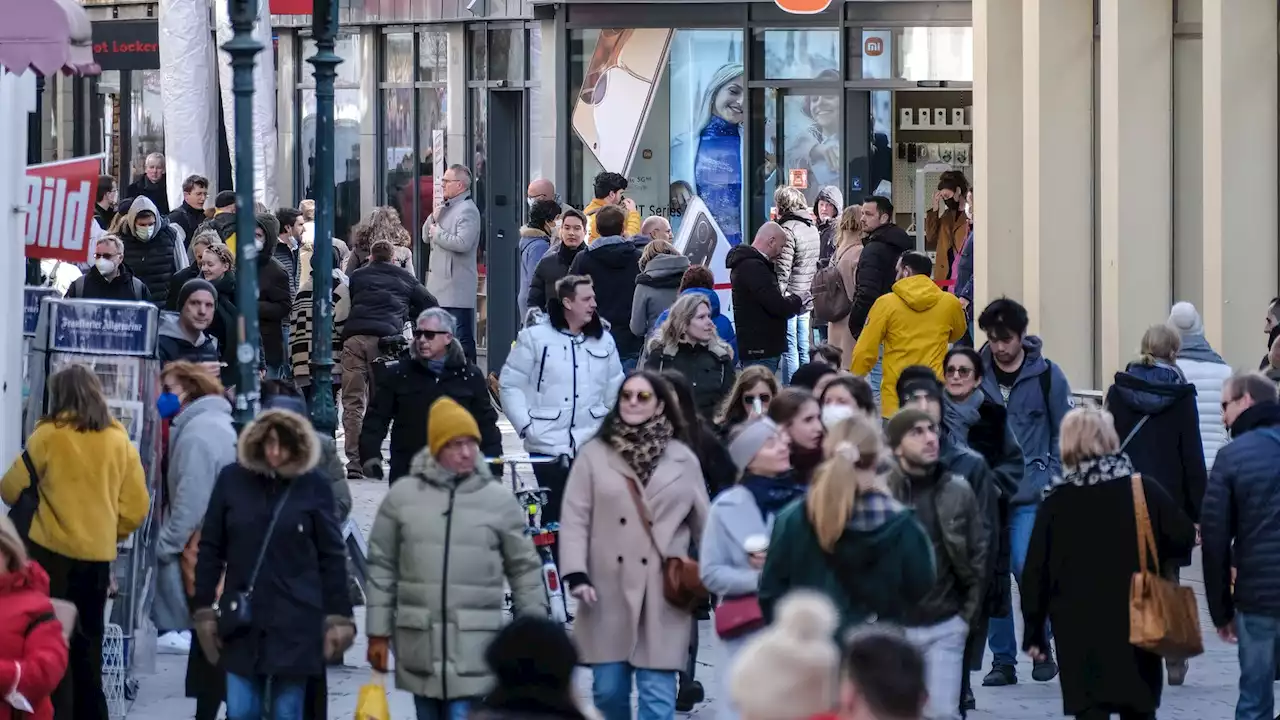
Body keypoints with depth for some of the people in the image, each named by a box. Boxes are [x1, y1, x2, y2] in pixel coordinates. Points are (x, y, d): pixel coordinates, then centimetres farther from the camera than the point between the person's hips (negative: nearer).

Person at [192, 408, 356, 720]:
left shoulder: (314, 486, -2)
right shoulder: (232, 479, 1)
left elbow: (332, 555, 1)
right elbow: (210, 548, 6)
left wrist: (338, 616, -2)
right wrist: (204, 610, 4)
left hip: (295, 623, -2)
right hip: (241, 623, 2)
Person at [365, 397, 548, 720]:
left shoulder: (499, 499, 0)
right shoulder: (402, 496, 2)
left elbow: (525, 569, 7)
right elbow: (382, 568, 8)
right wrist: (378, 633, 7)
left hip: (474, 648, -2)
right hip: (419, 642, 2)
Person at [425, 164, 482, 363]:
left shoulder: (467, 210, -12)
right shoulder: (445, 207, 18)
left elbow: (462, 243, -24)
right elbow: (426, 235, 22)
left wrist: (438, 233, -12)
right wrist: (433, 218, 3)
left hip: (457, 287, -10)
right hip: (440, 283, 10)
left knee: (462, 337, -10)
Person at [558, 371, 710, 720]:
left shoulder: (682, 459, 7)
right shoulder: (594, 454, 3)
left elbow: (702, 522, 12)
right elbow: (575, 519, 0)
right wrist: (576, 573, -10)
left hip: (663, 596, 0)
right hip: (609, 592, 0)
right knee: (609, 688, 8)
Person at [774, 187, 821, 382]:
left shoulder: (787, 229, -14)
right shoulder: (812, 229, 13)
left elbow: (782, 269, -18)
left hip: (790, 295, -9)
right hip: (806, 297, 9)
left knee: (789, 350, -6)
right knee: (803, 349, 14)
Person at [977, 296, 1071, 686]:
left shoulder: (1047, 375, 0)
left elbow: (1064, 432, 5)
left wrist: (1053, 479, -3)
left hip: (1031, 494, -2)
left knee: (1027, 568, -14)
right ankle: (1002, 660, 13)